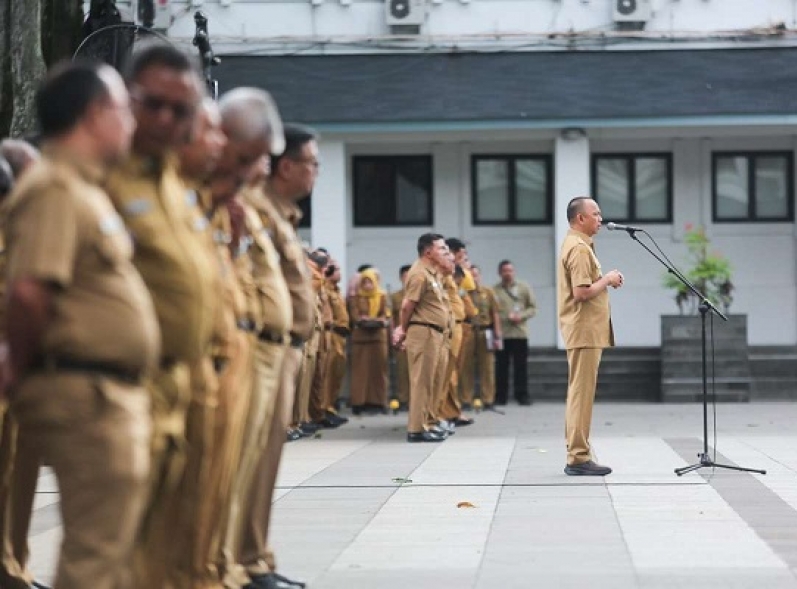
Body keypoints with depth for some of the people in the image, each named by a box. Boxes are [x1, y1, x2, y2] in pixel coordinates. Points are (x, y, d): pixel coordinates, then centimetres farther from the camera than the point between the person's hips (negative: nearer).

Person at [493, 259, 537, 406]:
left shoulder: (524, 288, 10)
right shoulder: (494, 290, 3)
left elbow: (533, 308, 8)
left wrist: (521, 316, -9)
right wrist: (506, 317, -17)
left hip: (520, 332, 2)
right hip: (501, 333, -1)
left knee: (521, 366, 2)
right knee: (501, 366, 0)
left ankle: (522, 395, 7)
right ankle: (500, 396, 5)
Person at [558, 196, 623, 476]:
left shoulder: (577, 244, 17)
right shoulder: (579, 248, -16)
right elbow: (581, 292, -24)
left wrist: (606, 280, 10)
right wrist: (607, 280, -10)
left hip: (585, 330, 11)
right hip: (584, 330, -11)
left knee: (579, 392, 12)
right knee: (582, 393, -8)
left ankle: (577, 454, 16)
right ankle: (579, 457, -7)